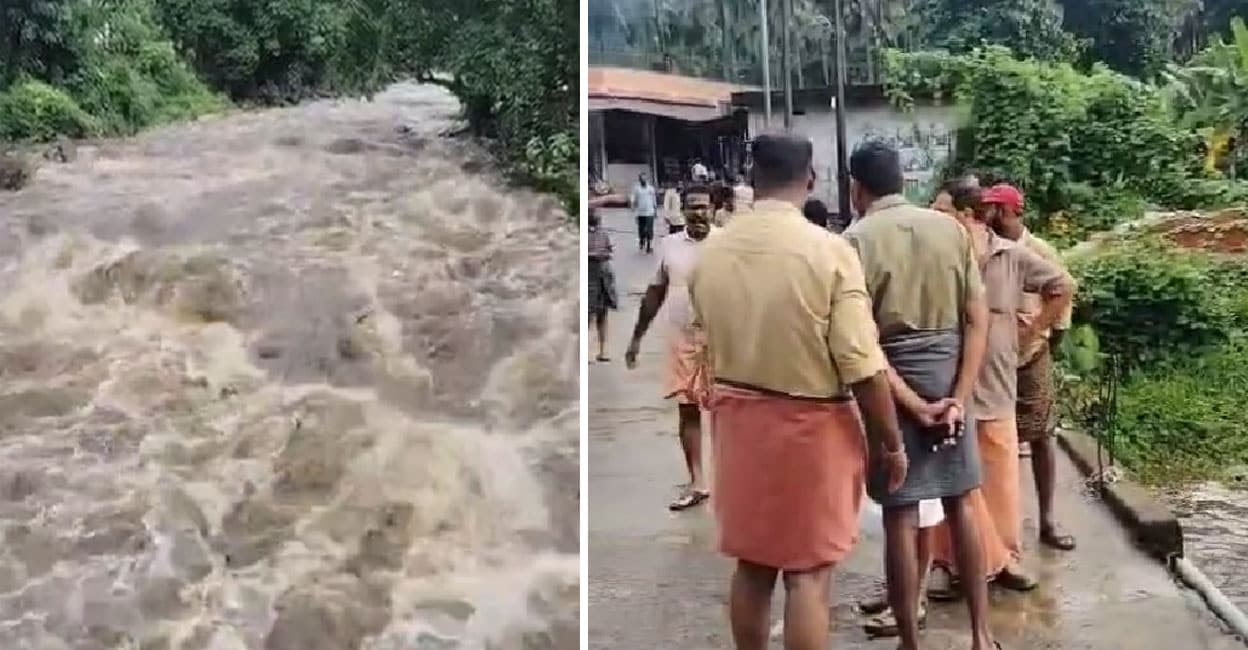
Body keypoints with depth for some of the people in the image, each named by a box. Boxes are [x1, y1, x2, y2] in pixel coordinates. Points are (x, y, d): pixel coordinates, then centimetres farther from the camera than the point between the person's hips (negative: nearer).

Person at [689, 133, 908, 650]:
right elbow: (862, 366, -17)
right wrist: (892, 443, -6)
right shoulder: (829, 250, -16)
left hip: (738, 420, 5)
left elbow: (709, 339, 8)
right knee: (808, 574, 4)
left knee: (751, 563, 16)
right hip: (811, 425, -5)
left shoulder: (710, 252, -3)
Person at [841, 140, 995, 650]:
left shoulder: (856, 240, -9)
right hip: (952, 380, 4)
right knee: (961, 504, 16)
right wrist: (959, 397, -6)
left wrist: (915, 407, -13)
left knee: (900, 517, 4)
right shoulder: (950, 229, 4)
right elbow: (978, 319, -2)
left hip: (894, 385, -4)